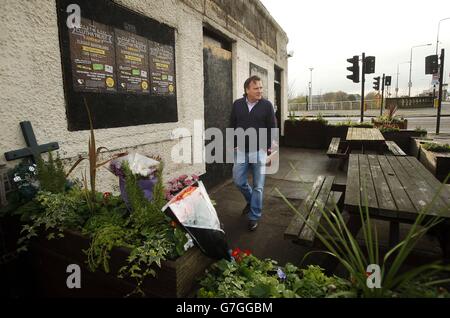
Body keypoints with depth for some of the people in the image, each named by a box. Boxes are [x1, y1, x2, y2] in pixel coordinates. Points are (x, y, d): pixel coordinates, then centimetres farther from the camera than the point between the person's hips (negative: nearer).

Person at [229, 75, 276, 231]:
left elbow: (272, 128, -1)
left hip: (259, 151, -2)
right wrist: (234, 144, 4)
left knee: (258, 186, 3)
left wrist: (268, 147, -5)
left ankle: (254, 216, 18)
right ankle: (251, 200, 38)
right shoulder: (237, 104, 2)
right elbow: (232, 126, 8)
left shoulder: (267, 105, -5)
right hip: (241, 150, 3)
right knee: (238, 181, 8)